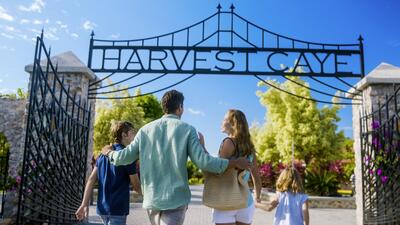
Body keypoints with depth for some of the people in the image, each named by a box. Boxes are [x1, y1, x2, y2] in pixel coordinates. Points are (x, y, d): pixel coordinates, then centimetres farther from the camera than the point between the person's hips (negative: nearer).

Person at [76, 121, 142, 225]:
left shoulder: (104, 153, 8)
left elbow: (91, 179, 4)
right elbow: (136, 186, -7)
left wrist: (84, 204, 5)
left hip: (102, 207, 8)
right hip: (117, 209, -7)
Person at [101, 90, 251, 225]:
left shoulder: (146, 129, 5)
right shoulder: (187, 129, -5)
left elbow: (125, 157, 3)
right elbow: (203, 162, -12)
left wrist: (109, 152, 24)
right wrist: (235, 163, -3)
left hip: (151, 198, 4)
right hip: (176, 198, -4)